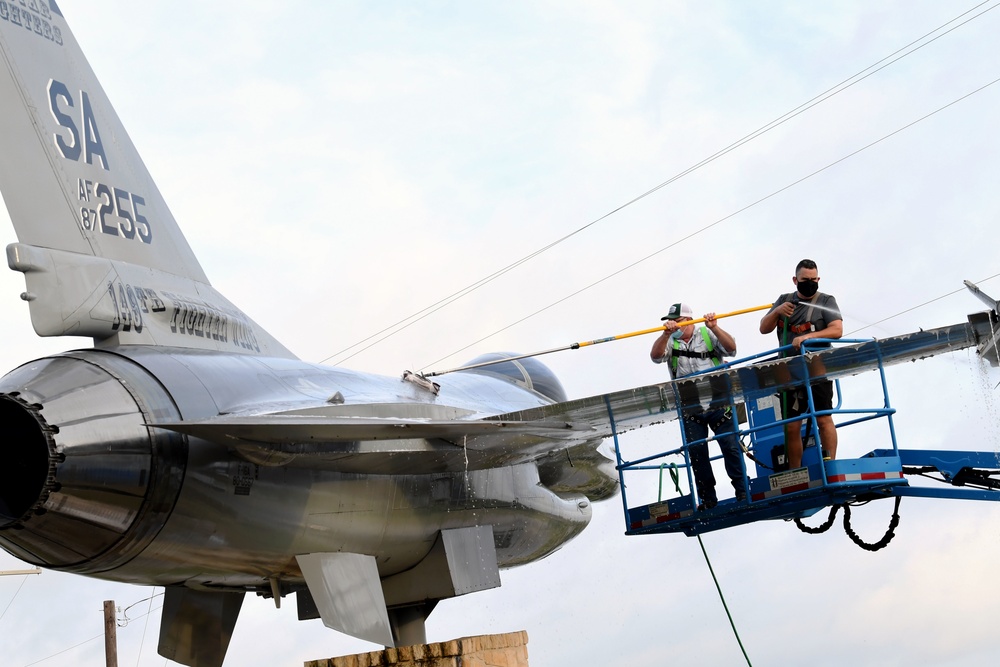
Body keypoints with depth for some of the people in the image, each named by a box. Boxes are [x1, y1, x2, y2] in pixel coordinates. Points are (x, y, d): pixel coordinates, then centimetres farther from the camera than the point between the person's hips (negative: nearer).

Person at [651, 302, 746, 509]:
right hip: (689, 409, 2)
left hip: (718, 402, -2)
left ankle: (742, 492, 8)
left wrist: (714, 328, -20)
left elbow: (731, 349, -7)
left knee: (731, 447, -2)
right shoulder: (670, 342, 8)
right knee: (697, 453, 2)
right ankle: (708, 498, 11)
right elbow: (656, 356, -11)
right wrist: (666, 334, -28)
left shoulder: (707, 335, 5)